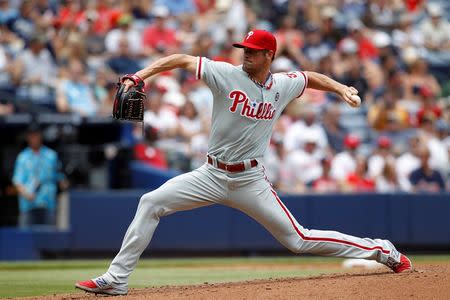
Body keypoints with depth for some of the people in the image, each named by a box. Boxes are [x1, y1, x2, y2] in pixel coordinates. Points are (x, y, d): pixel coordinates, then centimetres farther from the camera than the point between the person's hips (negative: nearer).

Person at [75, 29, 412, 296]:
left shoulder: (283, 86, -2)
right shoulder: (227, 75, -9)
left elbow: (311, 77, 20)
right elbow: (182, 59, -10)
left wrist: (341, 88, 6)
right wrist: (141, 75, -21)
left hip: (250, 181, -1)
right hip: (212, 175, 1)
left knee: (298, 239, -3)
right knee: (151, 203, -11)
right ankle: (116, 279, -5)